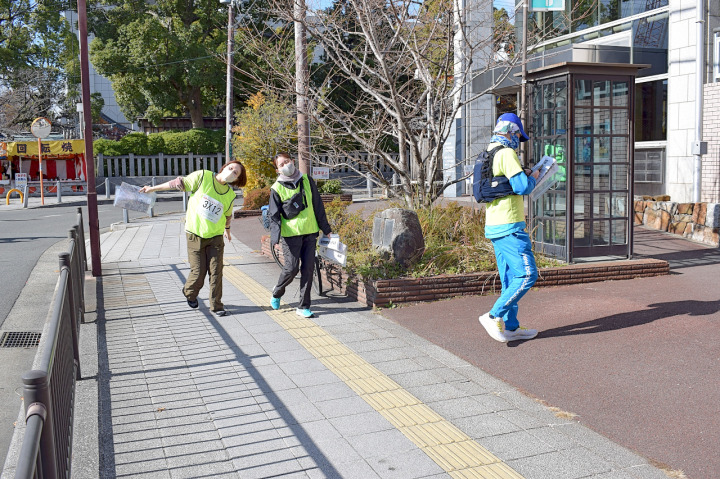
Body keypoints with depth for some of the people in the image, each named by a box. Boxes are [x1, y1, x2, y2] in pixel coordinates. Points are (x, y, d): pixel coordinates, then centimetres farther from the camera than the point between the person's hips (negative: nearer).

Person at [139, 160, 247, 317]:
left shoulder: (230, 195, 1)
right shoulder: (203, 176, -9)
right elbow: (179, 183, -2)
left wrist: (227, 230, 35)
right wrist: (152, 189, 4)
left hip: (215, 237, 2)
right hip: (195, 235, -2)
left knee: (216, 272, -1)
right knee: (198, 273, 2)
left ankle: (216, 305, 13)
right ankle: (189, 293, 33)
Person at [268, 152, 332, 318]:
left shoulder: (307, 181, 9)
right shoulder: (277, 188, -1)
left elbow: (318, 206, 14)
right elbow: (273, 215, -2)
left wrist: (325, 228, 15)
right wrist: (275, 236, -14)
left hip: (310, 231, 3)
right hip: (290, 233, -3)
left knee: (308, 268, 1)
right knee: (291, 268, -6)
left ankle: (303, 307, 9)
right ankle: (277, 293, 25)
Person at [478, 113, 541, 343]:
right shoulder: (506, 153, -11)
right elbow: (522, 187, -17)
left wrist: (524, 176, 22)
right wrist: (532, 177, 3)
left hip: (494, 226, 10)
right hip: (509, 226, -10)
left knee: (510, 279, 12)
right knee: (527, 274, -9)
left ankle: (510, 327, 15)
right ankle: (494, 316, -9)